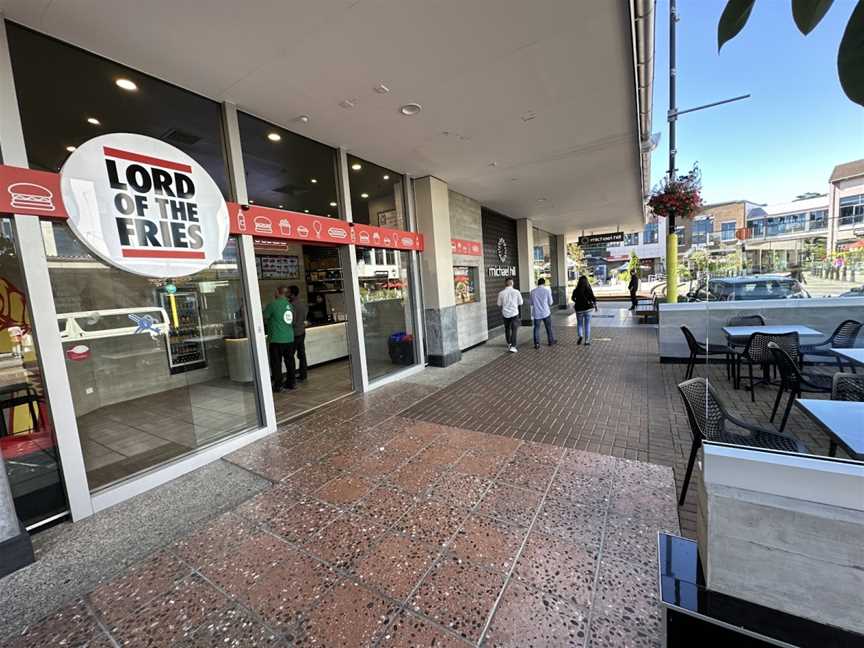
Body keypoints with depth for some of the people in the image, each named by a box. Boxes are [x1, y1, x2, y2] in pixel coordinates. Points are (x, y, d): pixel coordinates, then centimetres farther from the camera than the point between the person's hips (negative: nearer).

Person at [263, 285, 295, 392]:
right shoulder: (290, 305, 6)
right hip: (290, 338, 5)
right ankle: (291, 382, 21)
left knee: (276, 363, 4)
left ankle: (278, 385, 8)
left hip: (276, 339, -5)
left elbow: (264, 318, -4)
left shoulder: (273, 304, -11)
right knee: (290, 362, 13)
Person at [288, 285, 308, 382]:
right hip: (302, 332, 8)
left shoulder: (292, 305, -19)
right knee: (302, 354, 13)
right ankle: (303, 375, 21)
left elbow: (292, 321, -19)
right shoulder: (304, 305, 7)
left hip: (294, 334, -8)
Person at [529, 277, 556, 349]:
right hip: (546, 313, -1)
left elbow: (531, 303, 5)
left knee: (536, 328, 5)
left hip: (537, 313, 1)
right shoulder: (547, 290, -5)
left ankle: (537, 344, 0)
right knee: (549, 328, 14)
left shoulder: (533, 291, -1)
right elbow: (550, 302, 1)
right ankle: (551, 341, 25)